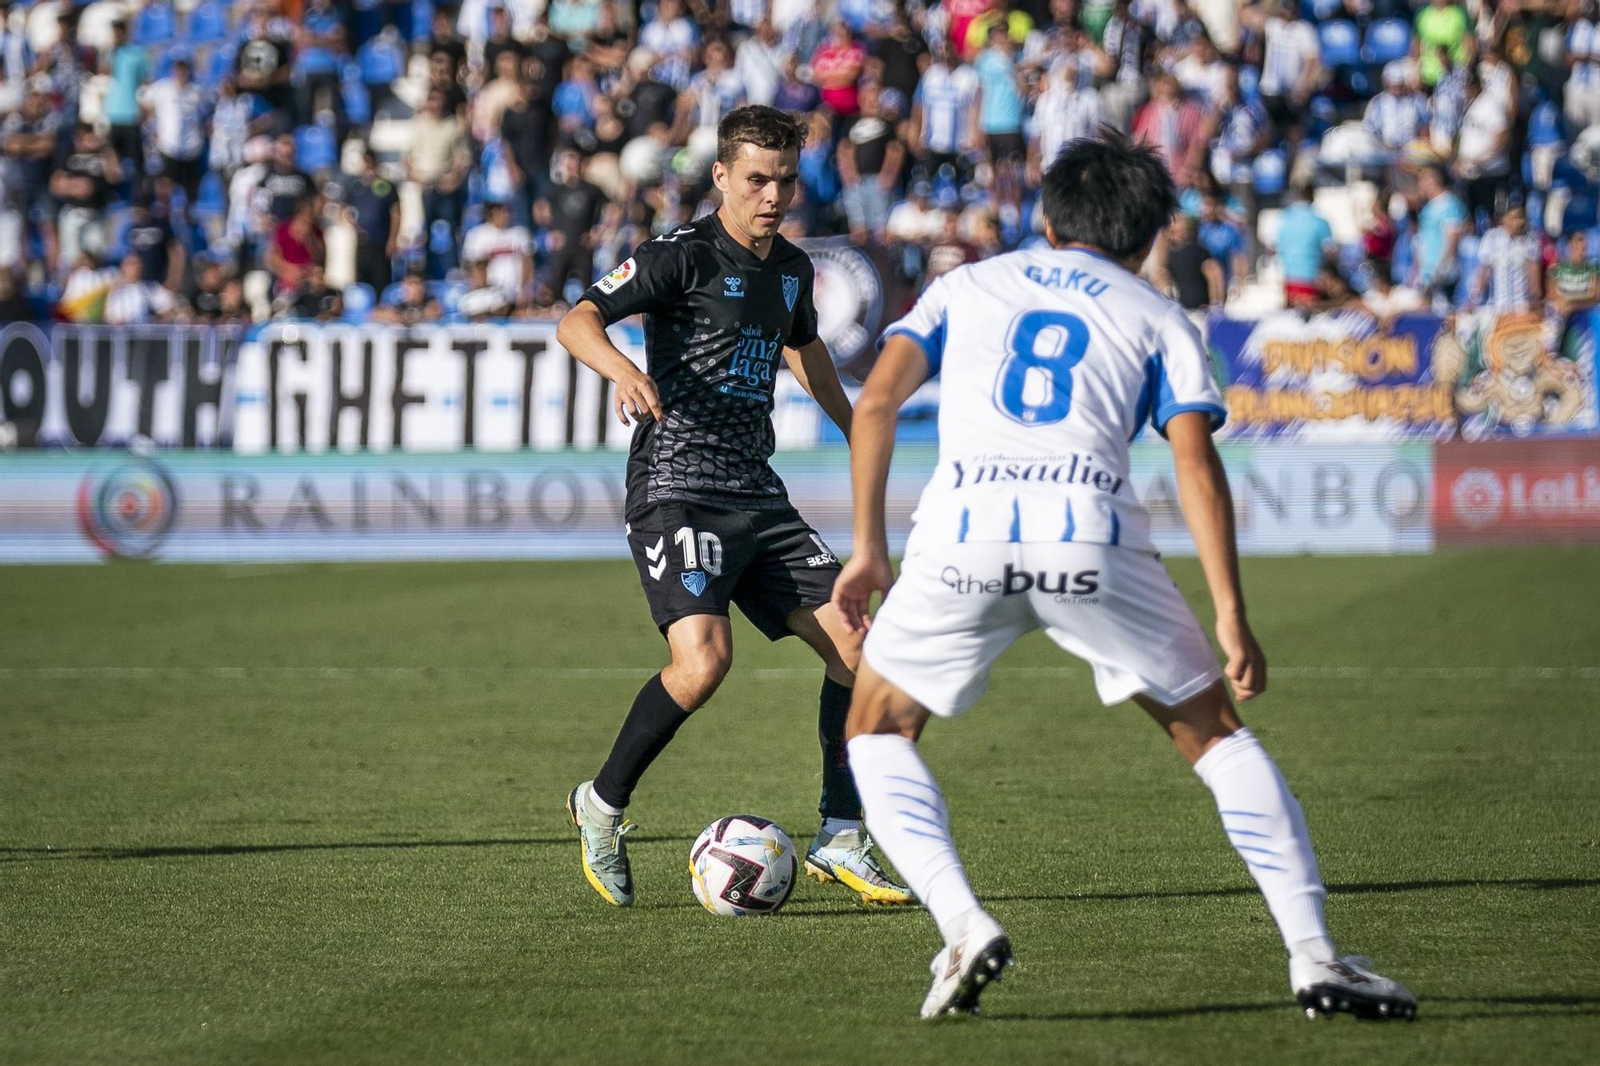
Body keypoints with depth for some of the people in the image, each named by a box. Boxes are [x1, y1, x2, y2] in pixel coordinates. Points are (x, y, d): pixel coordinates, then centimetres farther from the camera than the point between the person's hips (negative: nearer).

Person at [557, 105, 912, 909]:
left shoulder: (791, 269, 14)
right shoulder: (683, 256, -9)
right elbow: (575, 322, -19)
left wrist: (859, 433, 46)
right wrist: (623, 369, -40)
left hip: (757, 495, 7)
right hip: (677, 489, -7)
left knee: (855, 646, -2)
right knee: (703, 660, -25)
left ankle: (840, 841, 9)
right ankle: (602, 804, -2)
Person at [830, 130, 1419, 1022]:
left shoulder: (968, 287, 29)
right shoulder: (1159, 319, 24)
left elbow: (877, 400, 13)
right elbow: (1196, 461, 9)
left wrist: (870, 549, 17)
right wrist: (1232, 616, 6)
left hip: (962, 530, 0)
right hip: (1093, 536, 0)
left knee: (878, 731, 21)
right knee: (1213, 731, 16)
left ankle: (964, 926, 0)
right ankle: (1314, 955, 6)